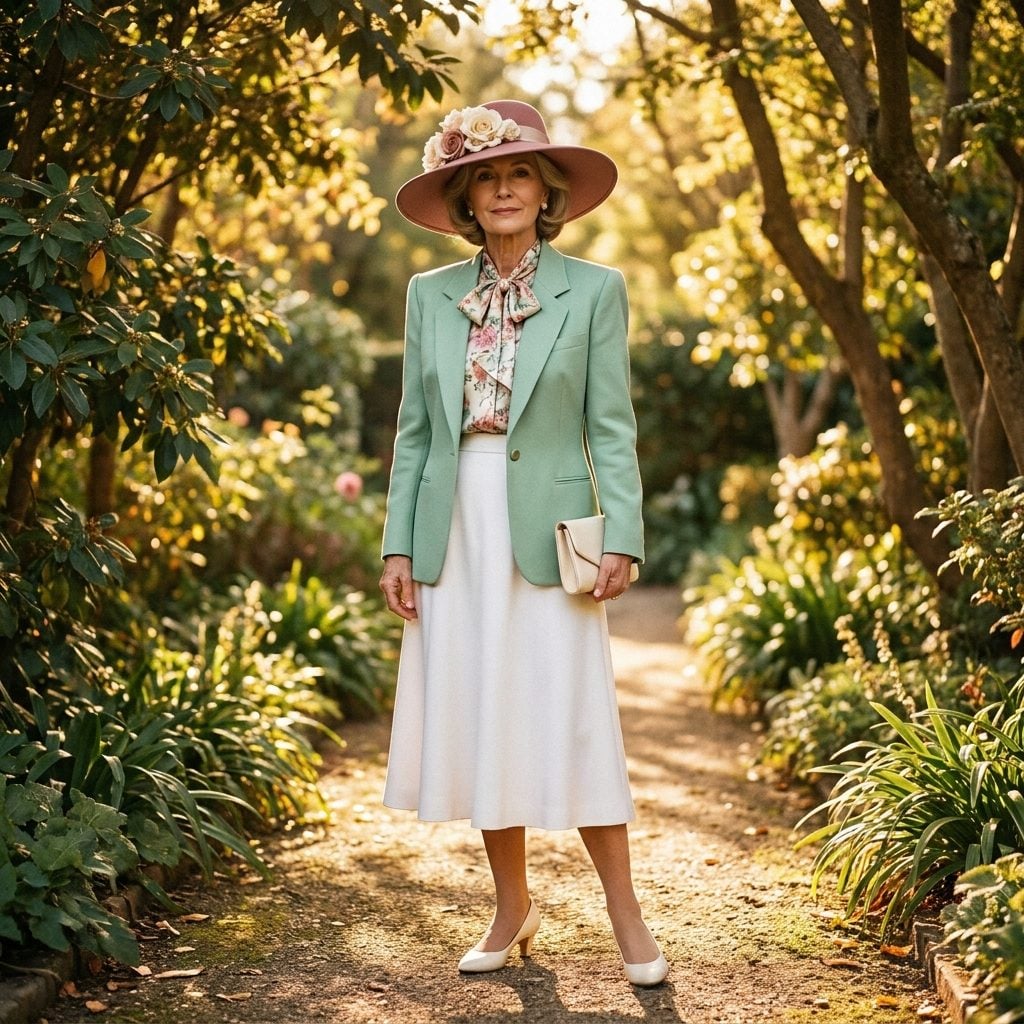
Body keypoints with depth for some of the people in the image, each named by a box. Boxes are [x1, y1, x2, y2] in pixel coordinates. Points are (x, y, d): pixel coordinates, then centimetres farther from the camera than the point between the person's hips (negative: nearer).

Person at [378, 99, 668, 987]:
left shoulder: (593, 291, 2)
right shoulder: (431, 296, 9)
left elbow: (612, 429, -1)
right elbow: (414, 431, 9)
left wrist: (622, 539, -11)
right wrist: (398, 544, 3)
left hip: (547, 534, -3)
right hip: (456, 536, 3)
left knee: (570, 723, -3)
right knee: (475, 721, 7)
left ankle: (625, 914, 10)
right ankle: (513, 908, 21)